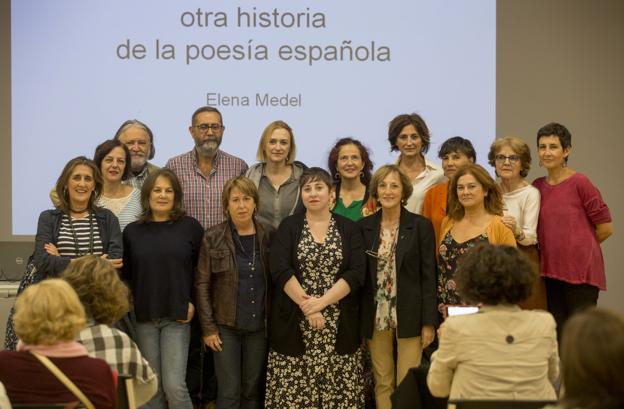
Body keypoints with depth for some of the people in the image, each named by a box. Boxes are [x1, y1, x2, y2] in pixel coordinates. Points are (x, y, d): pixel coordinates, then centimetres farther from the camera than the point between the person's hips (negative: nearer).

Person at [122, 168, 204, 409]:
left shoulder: (190, 227, 0)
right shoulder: (132, 231, 6)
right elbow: (126, 275, 10)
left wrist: (194, 302, -3)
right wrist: (132, 306, 0)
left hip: (177, 317, -2)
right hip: (144, 317, 3)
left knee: (174, 385, -10)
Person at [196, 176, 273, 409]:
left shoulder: (269, 236, 1)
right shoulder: (213, 238, -4)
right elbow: (202, 284, -4)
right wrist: (208, 327, -8)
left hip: (259, 325, 2)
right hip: (225, 326, -2)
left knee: (253, 389, 11)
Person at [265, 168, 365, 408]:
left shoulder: (349, 229, 7)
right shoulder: (288, 227, 5)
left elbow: (356, 273, -5)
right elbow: (280, 270, -7)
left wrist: (321, 302, -14)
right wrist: (306, 306, -16)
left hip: (338, 326, 1)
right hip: (294, 325, -1)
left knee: (337, 389, -1)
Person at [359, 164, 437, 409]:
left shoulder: (421, 226, -2)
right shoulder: (364, 227, 5)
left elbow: (428, 276, -3)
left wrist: (429, 322, -7)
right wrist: (358, 320, 4)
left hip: (409, 316, -2)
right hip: (376, 317, 2)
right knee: (382, 383, 8)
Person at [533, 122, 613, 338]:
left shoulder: (580, 183, -9)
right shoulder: (537, 187, 8)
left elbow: (605, 228, -5)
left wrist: (579, 247, 7)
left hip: (580, 271, -6)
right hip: (551, 271, 6)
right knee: (558, 333, 11)